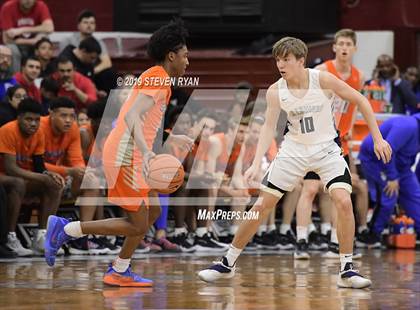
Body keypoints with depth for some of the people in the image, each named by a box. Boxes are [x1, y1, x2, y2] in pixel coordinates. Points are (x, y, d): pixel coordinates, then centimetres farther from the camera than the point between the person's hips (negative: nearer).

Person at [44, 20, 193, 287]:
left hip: (131, 157, 11)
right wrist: (146, 151, -40)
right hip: (126, 157, -11)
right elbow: (132, 117, -27)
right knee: (137, 226, -7)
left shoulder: (157, 79, 19)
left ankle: (120, 271, 17)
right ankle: (65, 229, -6)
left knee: (153, 212, 16)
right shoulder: (158, 78, -12)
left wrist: (174, 139, 38)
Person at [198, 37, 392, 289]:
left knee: (344, 201, -22)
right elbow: (269, 127, -11)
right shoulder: (275, 91, -10)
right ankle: (227, 264, 13)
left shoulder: (322, 80, -16)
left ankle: (347, 271, -10)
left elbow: (360, 100, -8)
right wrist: (256, 163, -26)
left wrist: (378, 138, -10)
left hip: (327, 149, -2)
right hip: (294, 151, 2)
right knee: (262, 205, 0)